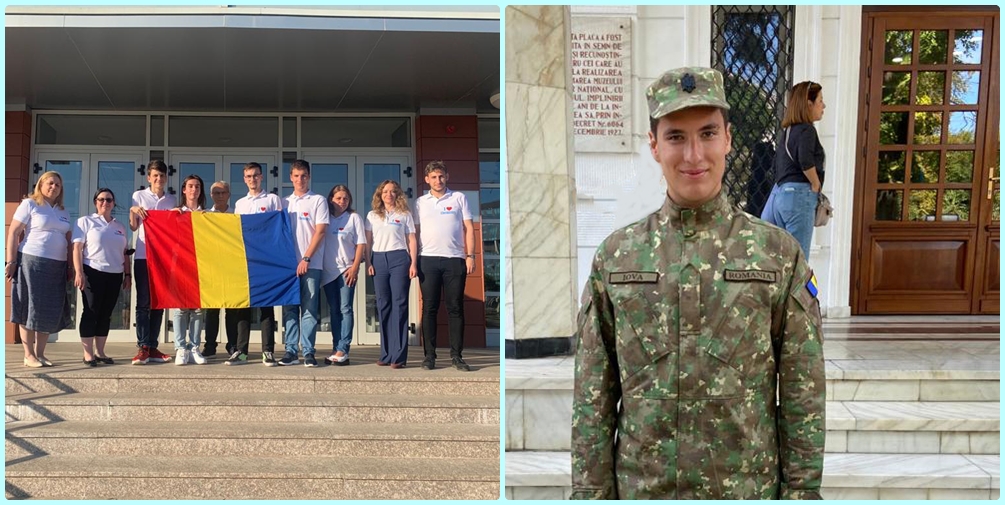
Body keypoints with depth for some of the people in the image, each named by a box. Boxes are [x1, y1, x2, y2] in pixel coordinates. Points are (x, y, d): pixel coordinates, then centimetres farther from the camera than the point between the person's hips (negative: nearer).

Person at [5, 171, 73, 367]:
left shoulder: (63, 212, 17)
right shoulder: (29, 204, 0)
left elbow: (68, 240, 18)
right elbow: (13, 233, -5)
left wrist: (70, 266, 11)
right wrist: (11, 262, -11)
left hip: (57, 266, 6)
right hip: (31, 262, -6)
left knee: (51, 310, 5)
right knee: (30, 308, -2)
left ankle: (40, 353, 14)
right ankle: (28, 355, 3)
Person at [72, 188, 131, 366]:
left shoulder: (120, 226, 16)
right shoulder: (85, 221, 2)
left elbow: (125, 252, 19)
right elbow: (77, 248, -5)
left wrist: (127, 274, 12)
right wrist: (78, 272, -14)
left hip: (114, 275, 5)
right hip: (93, 273, -5)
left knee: (106, 314, 6)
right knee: (91, 312, -4)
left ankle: (100, 352, 13)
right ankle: (88, 354, -2)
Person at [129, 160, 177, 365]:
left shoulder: (172, 200, 12)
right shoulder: (139, 196, 5)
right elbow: (133, 227, 4)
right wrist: (133, 211, -14)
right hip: (143, 256, -3)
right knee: (143, 302, -4)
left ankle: (153, 347, 9)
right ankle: (143, 347, -5)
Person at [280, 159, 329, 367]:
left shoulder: (318, 201, 3)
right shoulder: (285, 203, 15)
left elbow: (320, 232, -5)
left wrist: (306, 259, -11)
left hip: (311, 263, -4)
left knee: (309, 308, -3)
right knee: (289, 308, 4)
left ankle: (308, 351, 0)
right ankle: (291, 351, 7)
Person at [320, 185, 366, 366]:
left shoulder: (354, 217, 4)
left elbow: (361, 244, 1)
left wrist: (355, 267, -9)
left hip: (346, 269, -3)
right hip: (328, 270, 3)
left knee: (345, 309, -7)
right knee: (334, 310, 6)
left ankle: (342, 351, -10)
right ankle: (336, 350, 9)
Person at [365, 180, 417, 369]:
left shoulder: (405, 215, 9)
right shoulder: (372, 215, 14)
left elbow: (411, 240, 6)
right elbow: (368, 241, 12)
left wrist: (413, 263, -4)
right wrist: (368, 262, 1)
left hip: (399, 258, -2)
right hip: (379, 259, 3)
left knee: (399, 304, -6)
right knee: (383, 305, 3)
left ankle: (399, 355, -8)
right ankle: (386, 354, 7)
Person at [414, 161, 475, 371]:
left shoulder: (459, 198, 8)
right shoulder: (420, 202, 11)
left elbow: (468, 228, 6)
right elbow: (414, 232, 9)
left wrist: (470, 255, -3)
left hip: (455, 259, 0)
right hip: (428, 259, 1)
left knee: (455, 308, 1)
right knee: (429, 308, 1)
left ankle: (456, 355, 7)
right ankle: (429, 355, 6)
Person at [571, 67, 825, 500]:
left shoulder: (778, 253, -4)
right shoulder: (615, 256, -1)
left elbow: (803, 394, -2)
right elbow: (593, 399, 1)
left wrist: (801, 489, -4)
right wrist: (591, 491, -1)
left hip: (747, 487, -1)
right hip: (641, 487, 1)